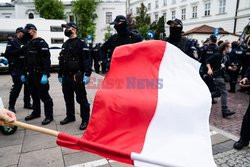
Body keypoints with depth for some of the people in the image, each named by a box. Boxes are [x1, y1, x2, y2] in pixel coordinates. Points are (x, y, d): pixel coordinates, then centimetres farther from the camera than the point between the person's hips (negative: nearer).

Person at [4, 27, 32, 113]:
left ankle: (27, 103, 21)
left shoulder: (25, 42, 15)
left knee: (28, 85, 6)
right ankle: (11, 106, 9)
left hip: (26, 67, 5)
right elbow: (7, 53, -9)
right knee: (17, 86, -5)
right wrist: (19, 50, -20)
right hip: (16, 68, -5)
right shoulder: (12, 42, 2)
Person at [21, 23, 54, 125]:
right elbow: (26, 60, 22)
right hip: (30, 74, 9)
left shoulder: (41, 43, -10)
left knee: (44, 95, -4)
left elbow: (46, 60, -20)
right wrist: (24, 73, 20)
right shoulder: (28, 44, 18)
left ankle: (49, 116, 5)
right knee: (34, 95, 17)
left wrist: (45, 74, -27)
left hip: (40, 75, -9)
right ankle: (36, 112, 32)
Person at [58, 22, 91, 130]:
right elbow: (61, 60, 22)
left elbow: (87, 59, -15)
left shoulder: (81, 43, -6)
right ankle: (70, 116, 33)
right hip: (66, 76, 8)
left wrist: (87, 74, -24)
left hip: (77, 76, -8)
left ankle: (85, 120, 7)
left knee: (81, 99, -3)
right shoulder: (65, 44, 19)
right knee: (68, 98, 17)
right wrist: (60, 75, 21)